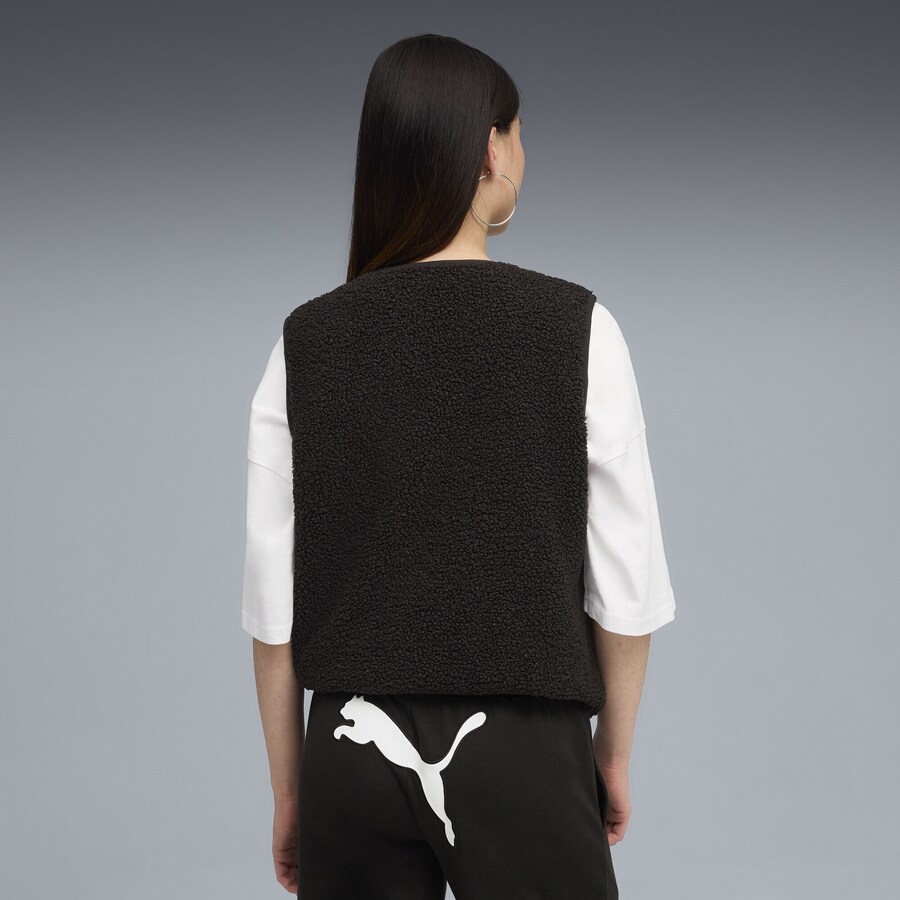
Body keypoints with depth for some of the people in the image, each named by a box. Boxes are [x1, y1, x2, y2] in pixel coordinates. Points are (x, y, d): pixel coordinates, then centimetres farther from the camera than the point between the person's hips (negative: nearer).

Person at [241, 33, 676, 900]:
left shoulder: (305, 343, -2)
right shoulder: (576, 329, -9)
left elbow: (272, 603, 0)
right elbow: (625, 585, -7)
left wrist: (289, 792, 11)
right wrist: (615, 755, 9)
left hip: (354, 753, 3)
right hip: (522, 755, -2)